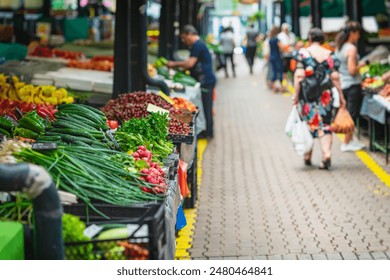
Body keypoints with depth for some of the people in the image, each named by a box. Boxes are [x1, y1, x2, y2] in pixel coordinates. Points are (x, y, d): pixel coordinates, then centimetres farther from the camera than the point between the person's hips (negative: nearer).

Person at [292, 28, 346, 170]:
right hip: (326, 94, 1)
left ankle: (307, 156, 22)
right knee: (324, 125, 7)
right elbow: (335, 77, -2)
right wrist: (341, 96, 4)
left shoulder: (303, 53, -3)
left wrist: (296, 94, -6)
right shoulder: (329, 55, 2)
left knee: (307, 124, 13)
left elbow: (299, 75, -10)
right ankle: (326, 153, -9)